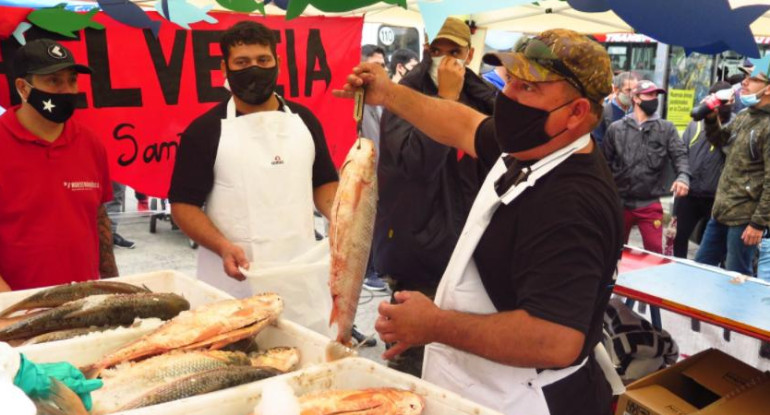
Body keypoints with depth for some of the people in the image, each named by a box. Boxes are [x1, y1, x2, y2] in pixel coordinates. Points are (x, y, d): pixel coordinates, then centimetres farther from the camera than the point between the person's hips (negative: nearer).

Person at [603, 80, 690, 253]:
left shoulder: (667, 129, 3)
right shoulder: (616, 128, 3)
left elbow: (679, 155, -5)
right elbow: (605, 163, 6)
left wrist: (683, 176, -26)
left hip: (650, 204, 0)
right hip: (619, 202, 1)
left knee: (655, 251, 1)